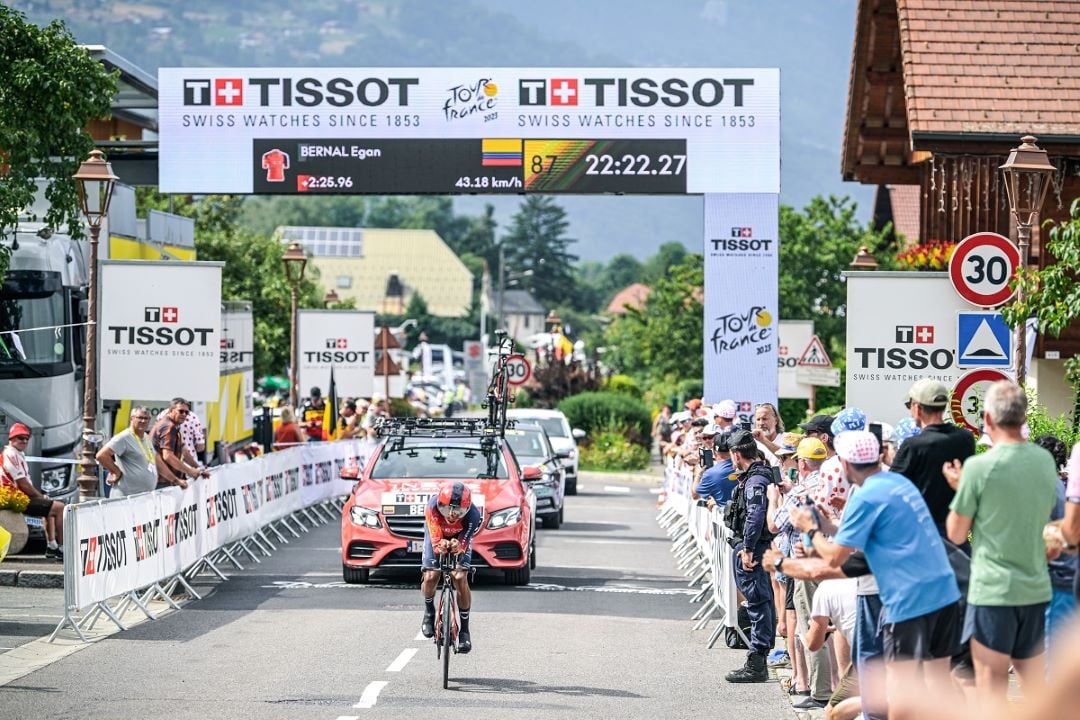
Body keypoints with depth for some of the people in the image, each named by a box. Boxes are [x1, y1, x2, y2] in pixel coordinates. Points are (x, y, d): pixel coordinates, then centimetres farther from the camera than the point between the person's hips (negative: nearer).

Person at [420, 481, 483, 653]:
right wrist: (440, 545, -59)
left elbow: (463, 544, -30)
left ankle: (465, 629, -3)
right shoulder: (432, 507, -38)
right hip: (437, 535, 1)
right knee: (430, 577, -13)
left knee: (460, 578, -16)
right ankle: (429, 610, 21)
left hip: (460, 538, -1)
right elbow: (435, 541, -35)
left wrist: (458, 546, -54)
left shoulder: (473, 515, -37)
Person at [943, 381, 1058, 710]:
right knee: (1033, 676, 13)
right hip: (1036, 587, 5)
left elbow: (956, 534, -7)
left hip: (992, 590, -5)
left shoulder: (978, 467, -14)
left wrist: (959, 488, 9)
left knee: (991, 680, 0)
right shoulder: (1045, 460, 2)